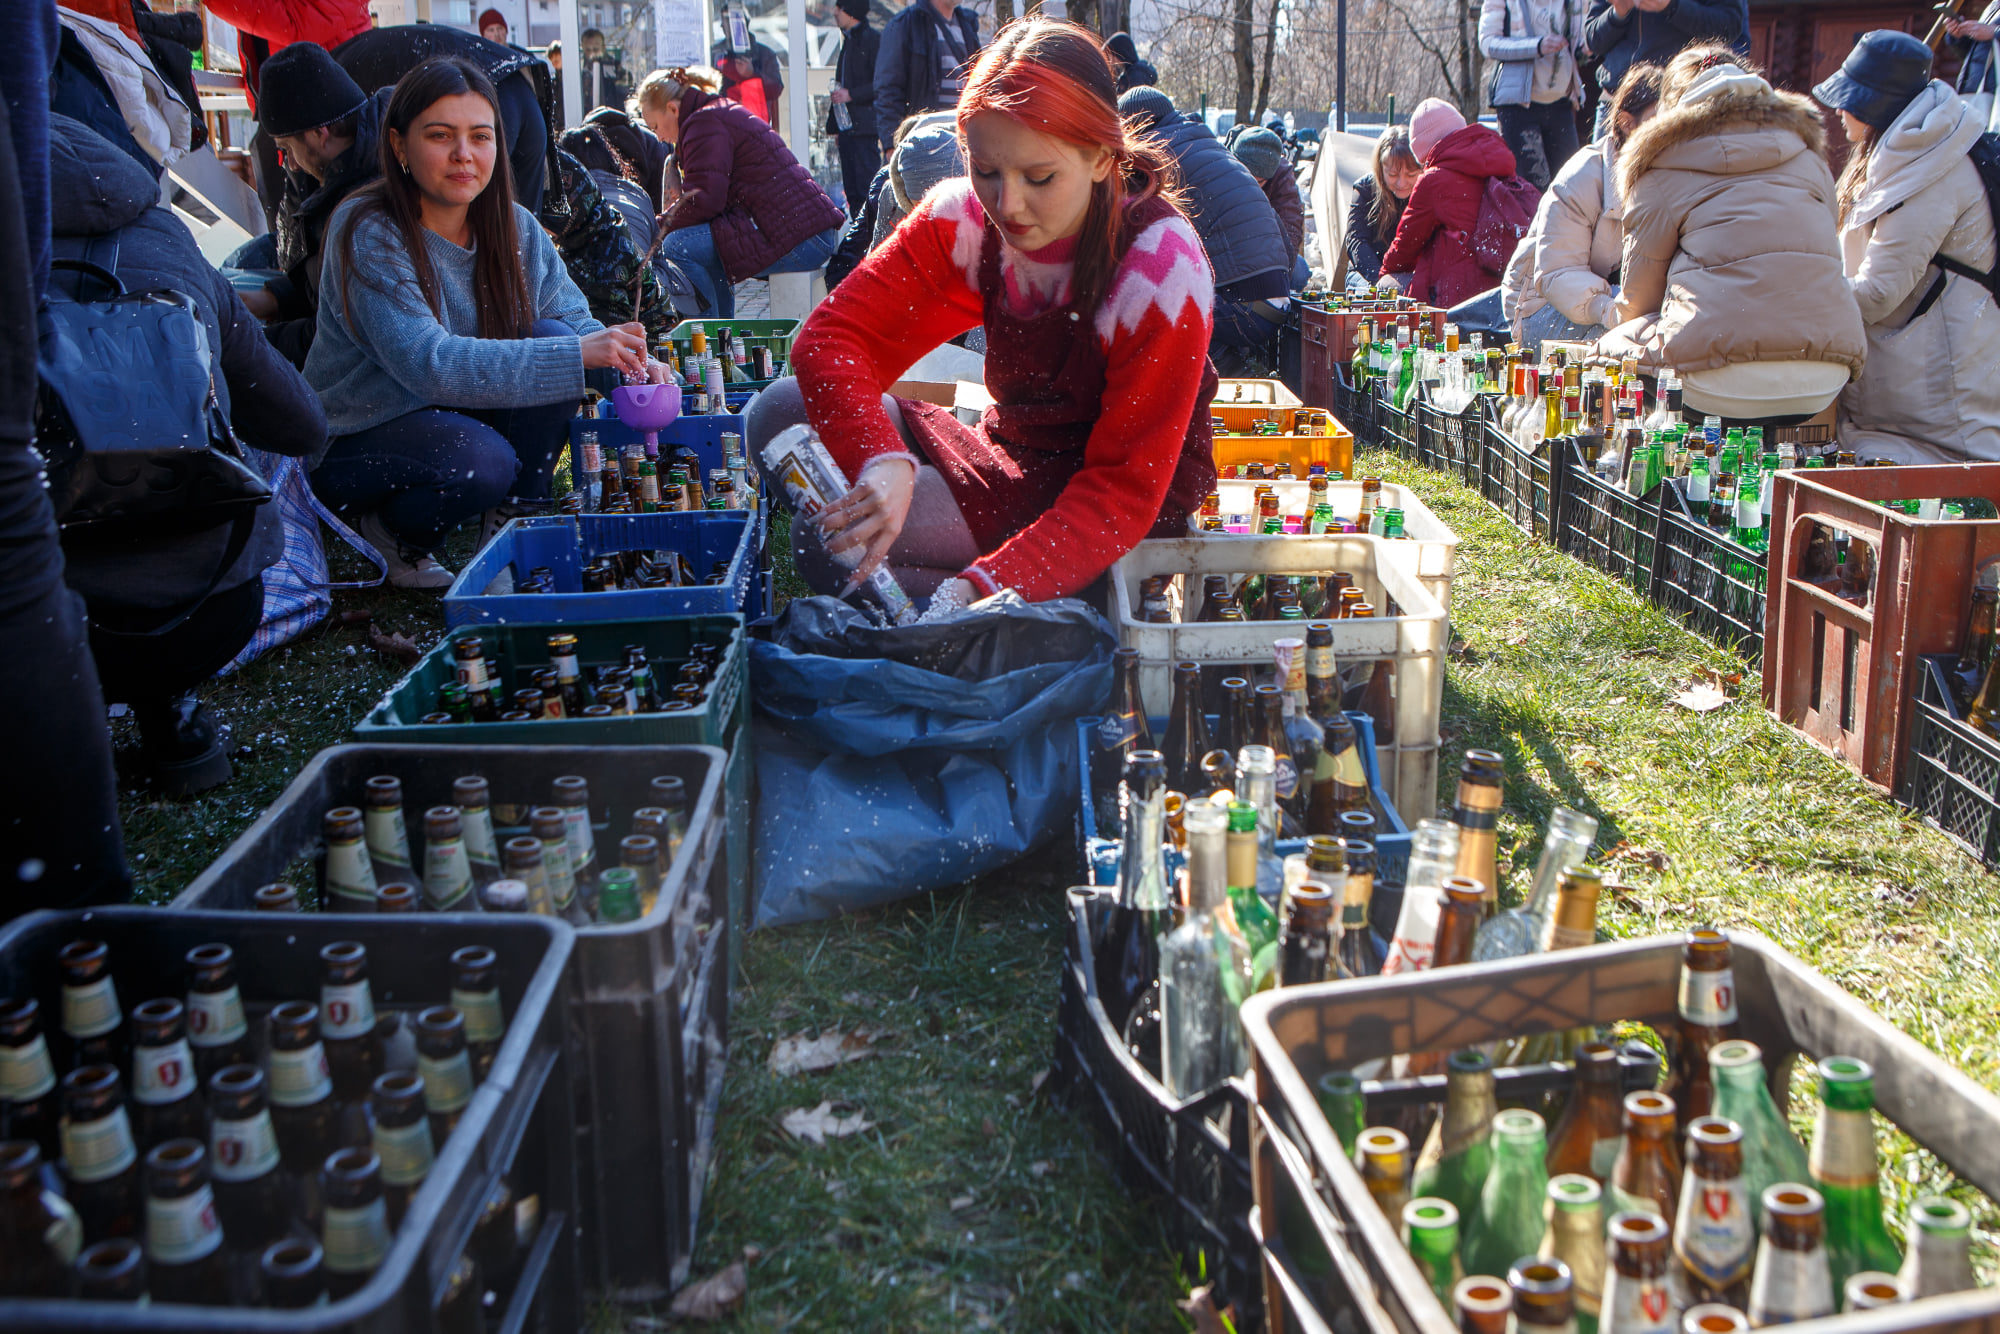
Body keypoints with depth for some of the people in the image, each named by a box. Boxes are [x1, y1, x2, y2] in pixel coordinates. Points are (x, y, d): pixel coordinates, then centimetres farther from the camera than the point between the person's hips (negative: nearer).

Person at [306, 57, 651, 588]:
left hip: (460, 416, 6)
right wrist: (576, 355, -42)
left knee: (552, 335, -18)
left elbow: (576, 321, -5)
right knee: (483, 463, -35)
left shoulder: (516, 228, -3)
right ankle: (389, 533, -2)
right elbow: (427, 364, -35)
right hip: (354, 440, -6)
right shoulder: (368, 233, -23)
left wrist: (623, 354, -30)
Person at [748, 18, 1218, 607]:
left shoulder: (1161, 270, -24)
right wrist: (883, 461, -38)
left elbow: (1125, 489, -25)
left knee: (828, 540, -22)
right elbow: (832, 335, -16)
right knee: (783, 415, -10)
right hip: (1011, 450, 6)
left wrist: (985, 586, -39)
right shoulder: (967, 218, -10)